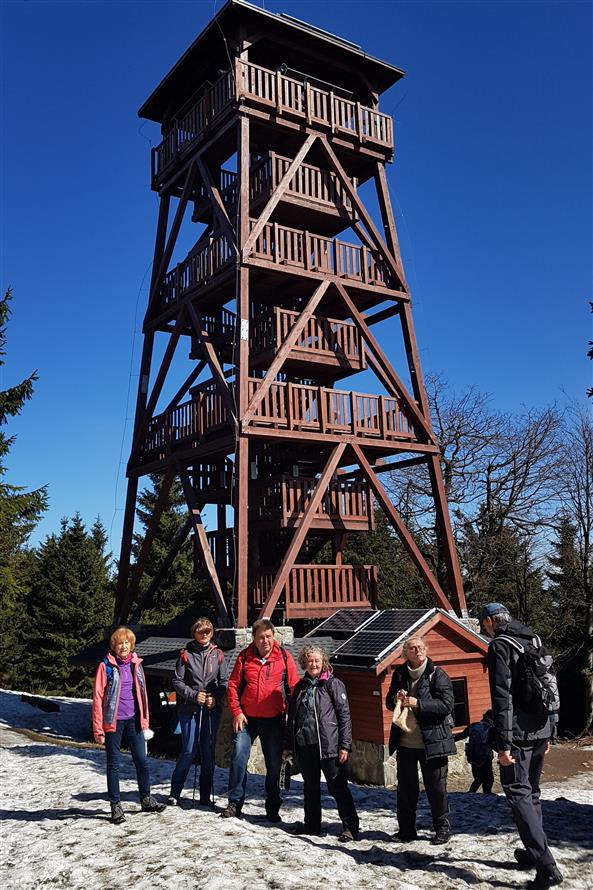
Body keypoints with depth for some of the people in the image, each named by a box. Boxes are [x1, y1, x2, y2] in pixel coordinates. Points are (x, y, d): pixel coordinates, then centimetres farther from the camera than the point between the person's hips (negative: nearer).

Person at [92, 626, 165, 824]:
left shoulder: (136, 664, 7)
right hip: (114, 720, -4)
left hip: (133, 719, 4)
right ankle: (116, 805, 17)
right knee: (113, 764, 6)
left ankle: (146, 799, 23)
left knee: (142, 760, 8)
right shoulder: (106, 666, -7)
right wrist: (98, 729, -9)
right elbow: (98, 698, -7)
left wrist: (144, 720, 13)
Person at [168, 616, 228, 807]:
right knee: (189, 750, -4)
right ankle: (175, 792, 14)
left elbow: (224, 681, 6)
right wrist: (194, 695, -11)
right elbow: (177, 681, 0)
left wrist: (216, 698, -9)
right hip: (189, 709, -2)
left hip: (212, 709, 2)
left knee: (208, 752, 6)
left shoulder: (217, 654, 7)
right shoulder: (186, 654, 1)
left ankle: (205, 795, 17)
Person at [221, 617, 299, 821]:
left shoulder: (284, 657, -2)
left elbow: (294, 687, 1)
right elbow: (233, 685, 2)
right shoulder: (244, 657, -1)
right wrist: (236, 712, -7)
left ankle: (273, 808, 21)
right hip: (246, 718, 0)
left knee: (274, 764, 7)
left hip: (273, 720, 0)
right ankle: (235, 802, 9)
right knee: (238, 756, -7)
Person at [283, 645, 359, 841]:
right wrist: (288, 745, 16)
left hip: (328, 745, -6)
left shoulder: (333, 684, -3)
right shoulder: (300, 687, 13)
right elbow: (291, 717, 17)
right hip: (304, 745, 6)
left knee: (337, 788, -2)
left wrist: (345, 745, -13)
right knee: (310, 788, 16)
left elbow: (344, 715, -7)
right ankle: (312, 825, 28)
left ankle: (350, 827, 5)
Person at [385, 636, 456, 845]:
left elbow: (446, 705, -16)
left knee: (436, 788, 7)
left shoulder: (437, 675, -8)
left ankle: (442, 828, 24)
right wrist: (396, 699, -10)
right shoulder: (399, 674, 5)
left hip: (432, 741, -4)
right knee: (405, 788, 13)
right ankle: (406, 829, 27)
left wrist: (418, 703, -23)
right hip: (404, 742, 4)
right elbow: (389, 702, 14)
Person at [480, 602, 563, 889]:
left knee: (518, 793, -5)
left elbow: (502, 696, -18)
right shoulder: (533, 641, 13)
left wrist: (503, 743, -18)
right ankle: (533, 852, 28)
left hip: (518, 733, -8)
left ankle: (546, 866, -11)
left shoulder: (499, 646, -11)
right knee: (531, 792, 19)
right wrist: (550, 732, 21)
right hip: (540, 730, 8)